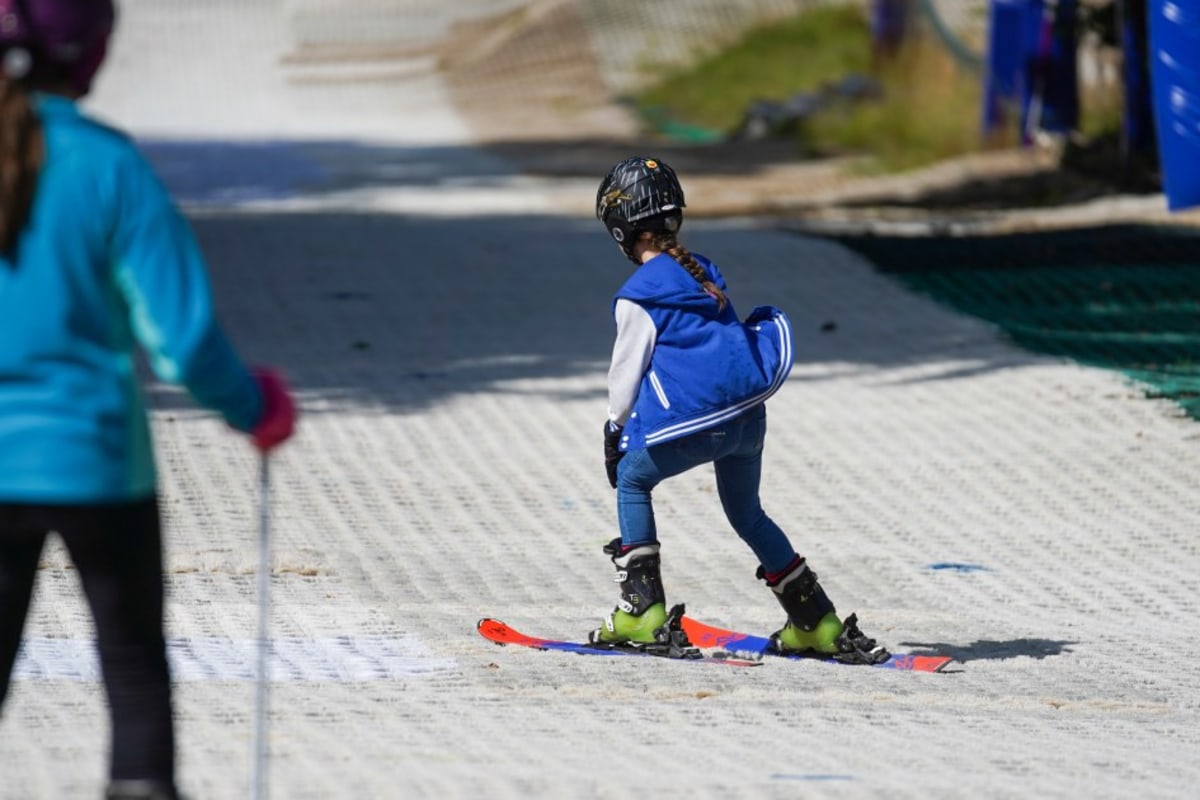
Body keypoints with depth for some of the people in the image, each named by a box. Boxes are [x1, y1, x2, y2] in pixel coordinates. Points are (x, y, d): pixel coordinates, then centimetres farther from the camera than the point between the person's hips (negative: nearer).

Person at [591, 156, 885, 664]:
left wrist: (614, 430, 13)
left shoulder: (638, 296, -5)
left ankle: (641, 610, 6)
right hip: (748, 417, 7)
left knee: (632, 482, 16)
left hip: (696, 422, -7)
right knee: (747, 515, 23)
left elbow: (627, 369, 0)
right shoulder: (704, 272, 17)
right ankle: (818, 624, 21)